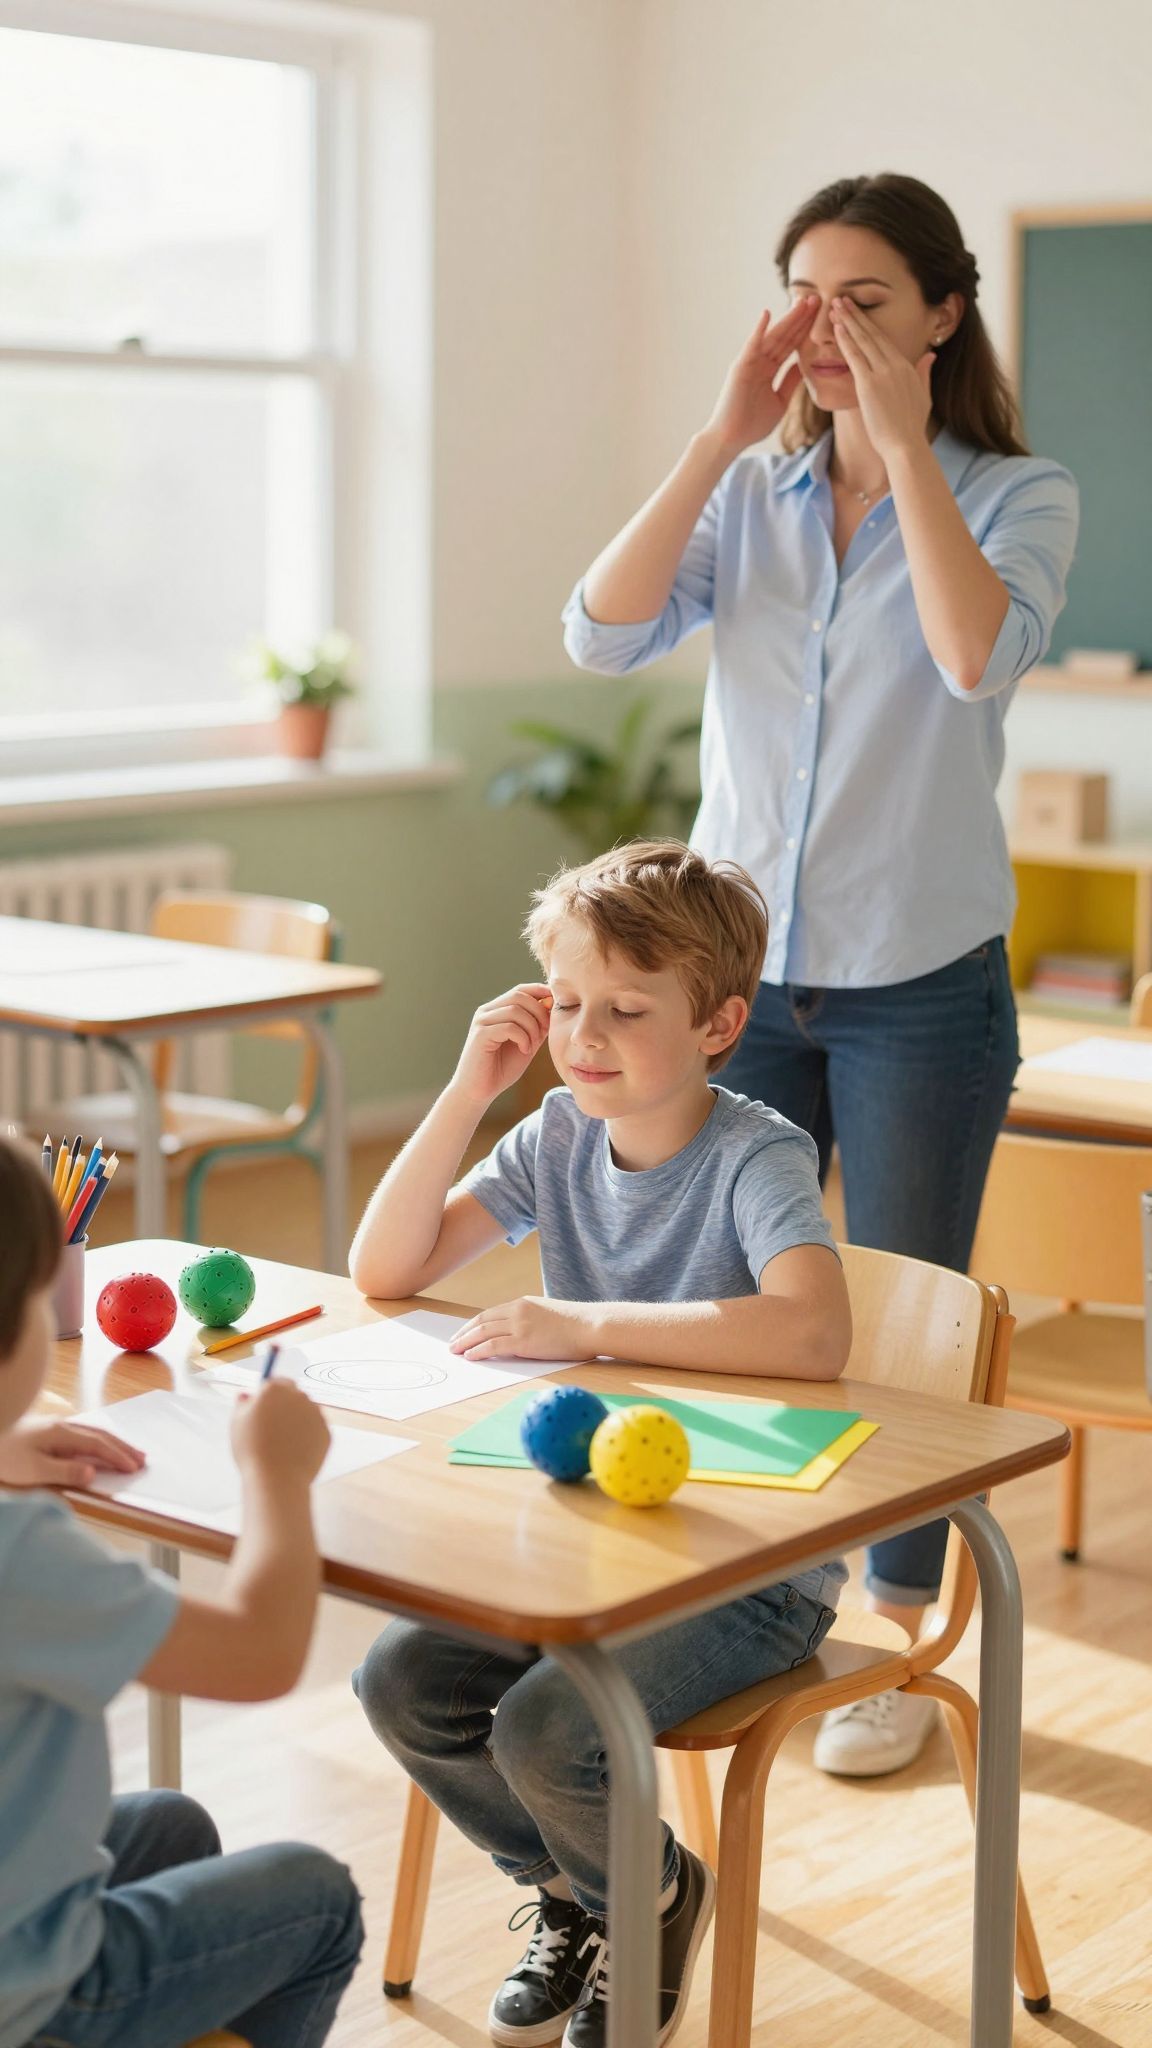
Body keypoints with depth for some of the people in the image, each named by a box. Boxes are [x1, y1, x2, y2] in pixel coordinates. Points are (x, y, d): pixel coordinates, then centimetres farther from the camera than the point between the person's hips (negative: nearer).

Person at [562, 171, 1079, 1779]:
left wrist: (902, 443, -21)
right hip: (740, 968, 3)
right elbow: (603, 635, -11)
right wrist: (723, 436, -15)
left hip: (919, 982, -3)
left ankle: (900, 1648, 23)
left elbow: (979, 656, -24)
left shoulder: (1017, 498, -4)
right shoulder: (747, 499, 4)